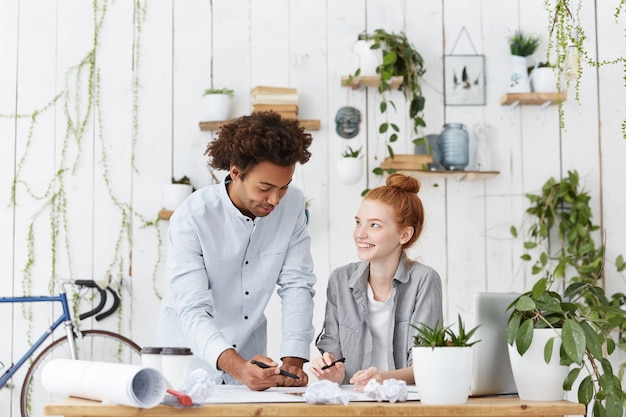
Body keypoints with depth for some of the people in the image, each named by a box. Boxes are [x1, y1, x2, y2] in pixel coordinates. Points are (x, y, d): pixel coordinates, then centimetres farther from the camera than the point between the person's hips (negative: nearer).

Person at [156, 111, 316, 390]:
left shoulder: (292, 205, -5)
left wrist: (294, 359, -18)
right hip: (189, 361, -2)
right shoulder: (191, 218, -17)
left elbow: (297, 284, -4)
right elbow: (194, 312, -23)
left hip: (249, 357, 2)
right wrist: (237, 367, -39)